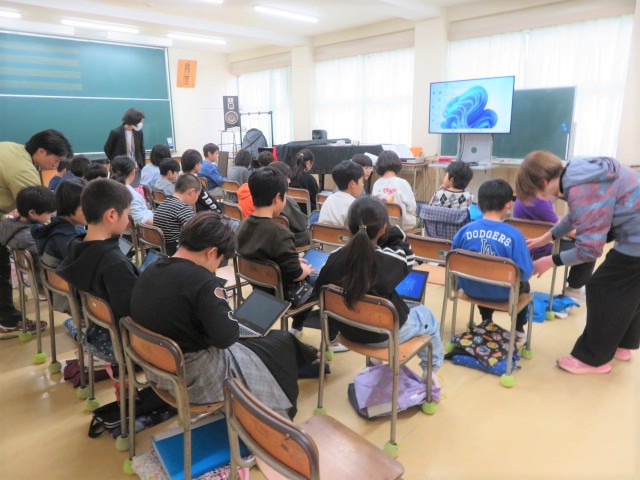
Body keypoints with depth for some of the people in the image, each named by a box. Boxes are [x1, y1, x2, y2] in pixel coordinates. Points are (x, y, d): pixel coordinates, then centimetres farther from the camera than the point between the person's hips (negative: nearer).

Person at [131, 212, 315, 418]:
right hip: (194, 377, -8)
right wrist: (228, 315, -6)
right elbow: (226, 337, -27)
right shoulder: (202, 281, -27)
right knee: (282, 342, 9)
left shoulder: (150, 271, -1)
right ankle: (279, 417, 27)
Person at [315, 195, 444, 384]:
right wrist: (393, 232, -3)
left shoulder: (335, 258, -21)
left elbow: (319, 289, -5)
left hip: (348, 329, 5)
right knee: (428, 316, 25)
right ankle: (430, 370, 47)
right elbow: (407, 258, -7)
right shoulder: (390, 260, -30)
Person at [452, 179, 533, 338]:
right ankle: (518, 328, 50)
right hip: (501, 293, -2)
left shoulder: (465, 230, -15)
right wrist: (518, 277, 5)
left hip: (471, 289, 2)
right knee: (524, 285, 34)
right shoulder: (514, 234, -22)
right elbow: (525, 273, -19)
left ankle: (487, 321, 53)